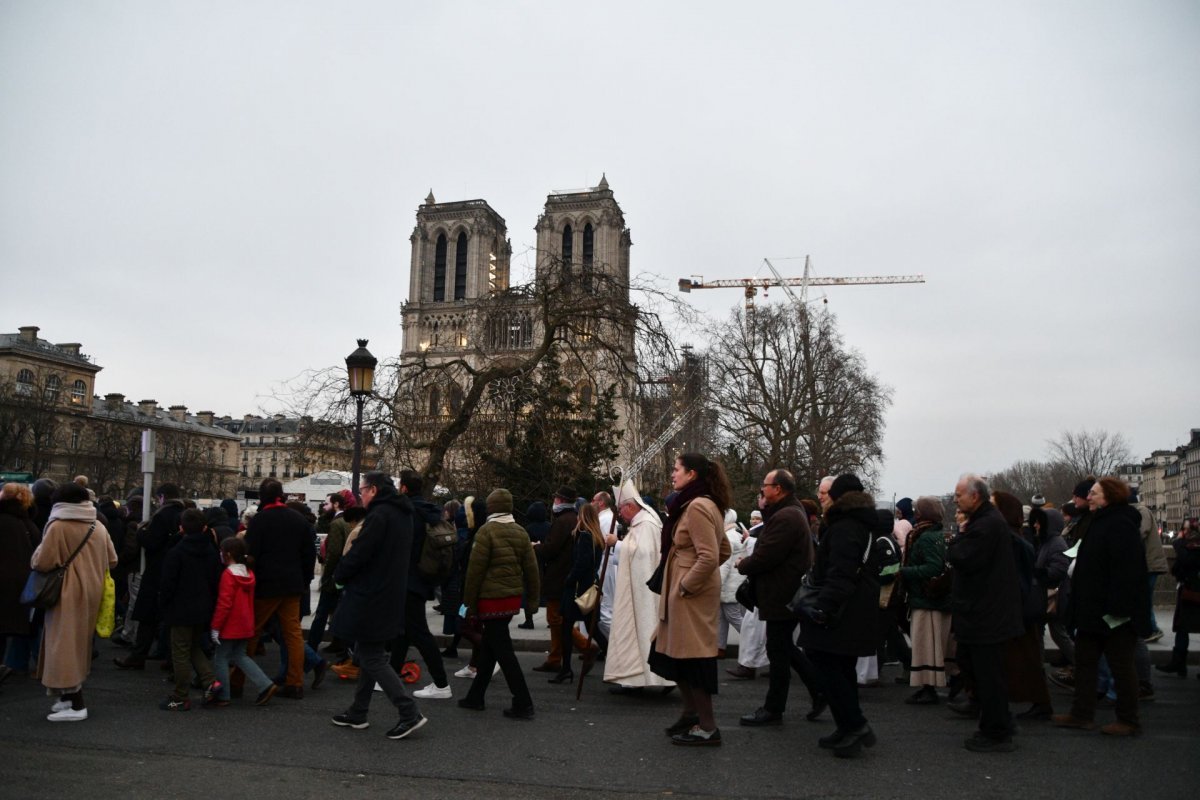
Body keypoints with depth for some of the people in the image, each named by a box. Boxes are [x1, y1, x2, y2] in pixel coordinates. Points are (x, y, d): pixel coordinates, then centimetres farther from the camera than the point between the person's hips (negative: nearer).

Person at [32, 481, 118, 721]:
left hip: (68, 594, -6)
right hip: (91, 592, 6)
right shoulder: (99, 527, 4)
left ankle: (75, 704, -5)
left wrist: (37, 555, 8)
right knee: (79, 643, 16)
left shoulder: (58, 527, -13)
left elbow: (42, 563, -14)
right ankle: (70, 696, 23)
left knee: (64, 645, -3)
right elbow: (112, 561, 8)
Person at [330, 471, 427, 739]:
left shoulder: (379, 515, -18)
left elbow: (359, 554, -21)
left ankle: (410, 713, -6)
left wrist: (339, 576, -1)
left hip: (371, 598, -10)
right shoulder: (403, 514, 12)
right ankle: (358, 712, 28)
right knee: (368, 654, 18)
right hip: (392, 595, 10)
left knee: (371, 657, -3)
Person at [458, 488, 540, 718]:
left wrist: (469, 602, -6)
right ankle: (475, 697, 28)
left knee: (502, 650, -2)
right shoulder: (520, 532, 7)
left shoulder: (487, 531, -12)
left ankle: (523, 704, -3)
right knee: (488, 646, 18)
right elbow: (531, 568, 7)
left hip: (492, 599, -7)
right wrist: (533, 598, 13)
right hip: (513, 598, 7)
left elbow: (475, 569, -12)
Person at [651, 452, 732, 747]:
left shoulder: (697, 507, -19)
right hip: (684, 593, 10)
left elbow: (709, 557, -26)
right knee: (678, 654, 18)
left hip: (691, 596, -10)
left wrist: (685, 585, -16)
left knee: (690, 657, -1)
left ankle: (707, 728, 9)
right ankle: (692, 713, 30)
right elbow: (724, 551, 19)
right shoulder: (707, 505, 13)